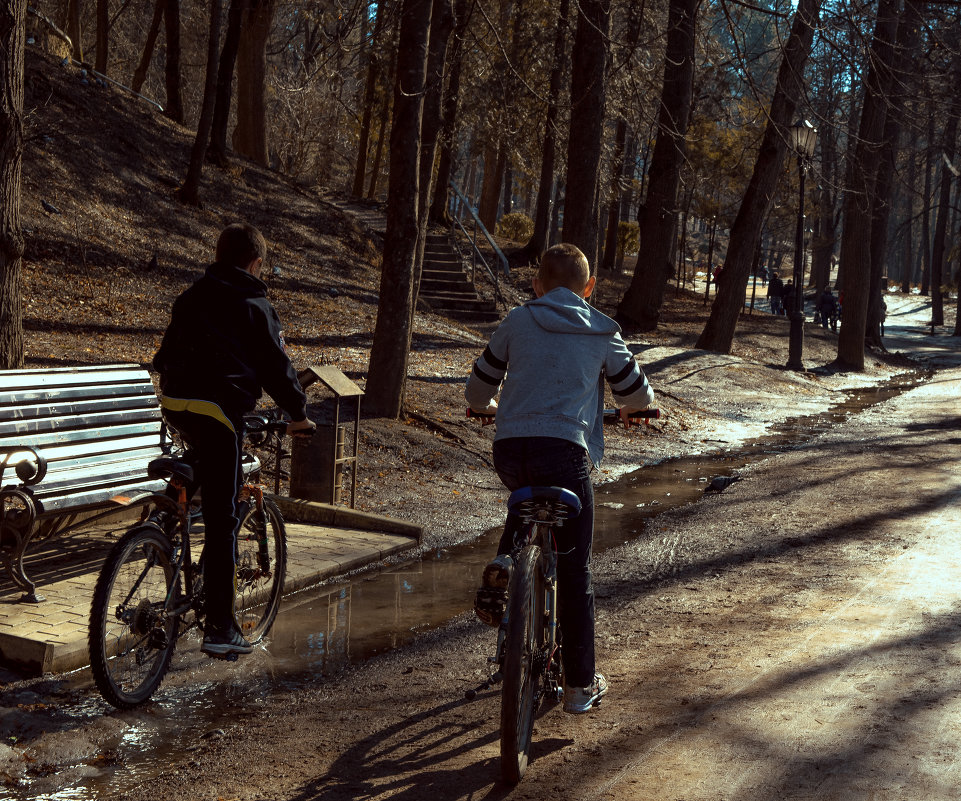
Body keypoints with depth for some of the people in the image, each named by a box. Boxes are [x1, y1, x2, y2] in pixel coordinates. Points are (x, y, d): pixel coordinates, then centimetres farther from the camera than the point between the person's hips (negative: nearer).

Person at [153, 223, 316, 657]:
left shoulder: (191, 296, 19)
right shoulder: (255, 305, 2)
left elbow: (165, 355, 26)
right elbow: (276, 365, 3)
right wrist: (298, 413, 16)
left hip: (173, 403, 6)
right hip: (218, 408, -6)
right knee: (221, 519, -4)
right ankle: (220, 627, -3)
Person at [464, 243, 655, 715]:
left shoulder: (517, 322, 14)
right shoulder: (602, 333, 12)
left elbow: (476, 393, 19)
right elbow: (639, 396, 22)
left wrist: (493, 407, 42)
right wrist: (630, 406, 45)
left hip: (509, 450, 2)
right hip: (565, 452, -2)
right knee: (574, 573, 9)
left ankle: (504, 562, 10)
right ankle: (581, 685, 14)